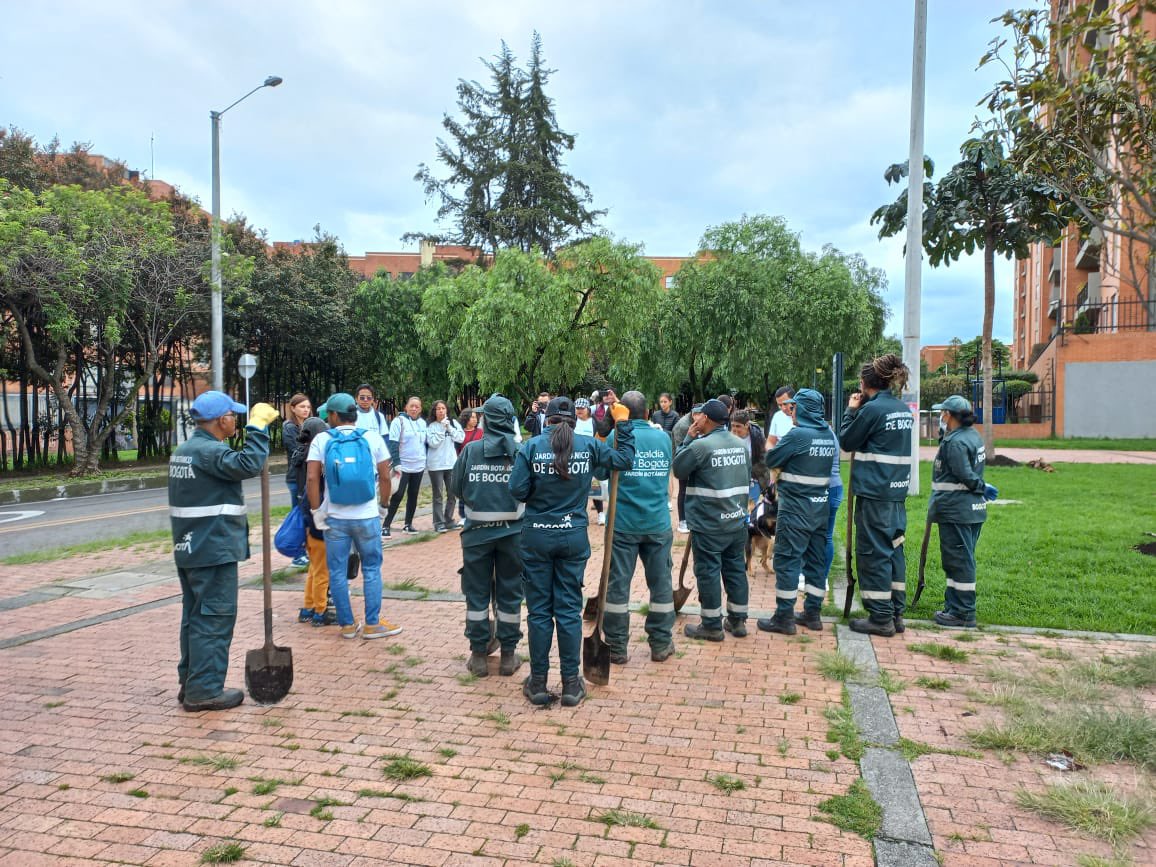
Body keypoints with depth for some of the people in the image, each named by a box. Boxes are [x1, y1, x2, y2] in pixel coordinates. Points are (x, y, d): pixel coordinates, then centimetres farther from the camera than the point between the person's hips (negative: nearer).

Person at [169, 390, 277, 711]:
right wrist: (258, 426, -25)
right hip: (214, 552, -10)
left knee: (195, 617, 17)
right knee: (213, 619, -3)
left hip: (189, 550, 10)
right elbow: (248, 465, -34)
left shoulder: (183, 451, 15)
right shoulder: (210, 451, -18)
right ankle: (204, 691, 3)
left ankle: (190, 684, 26)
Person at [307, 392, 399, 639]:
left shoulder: (321, 440, -2)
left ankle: (347, 625, 18)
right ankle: (372, 624, 13)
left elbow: (312, 478, -9)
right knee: (371, 569, 10)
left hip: (335, 518, 0)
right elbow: (385, 477, -1)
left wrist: (316, 510, -1)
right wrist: (382, 506, 11)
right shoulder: (373, 438, -1)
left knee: (338, 572, 11)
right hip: (367, 516, 0)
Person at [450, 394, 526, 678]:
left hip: (477, 530, 0)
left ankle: (479, 655, 18)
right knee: (509, 593, 12)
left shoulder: (470, 450, -7)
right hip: (513, 531, 0)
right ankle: (508, 655, 19)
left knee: (477, 593, 11)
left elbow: (456, 488, 0)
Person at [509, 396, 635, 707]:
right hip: (574, 537, 1)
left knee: (539, 610, 9)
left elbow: (517, 490, -11)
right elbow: (624, 458, 8)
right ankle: (571, 684, 15)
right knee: (569, 609, 9)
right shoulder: (589, 445, -3)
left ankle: (538, 683, 16)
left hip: (537, 536, -1)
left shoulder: (531, 446, -8)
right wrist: (624, 424, 19)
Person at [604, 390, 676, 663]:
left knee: (618, 584, 5)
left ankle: (617, 647, 11)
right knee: (661, 583, 12)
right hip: (658, 523, 2)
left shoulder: (617, 436, -7)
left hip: (623, 523, -2)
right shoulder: (664, 437, 2)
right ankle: (661, 644, 20)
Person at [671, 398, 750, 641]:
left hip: (708, 524, -7)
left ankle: (712, 625, 10)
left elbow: (678, 469, -4)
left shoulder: (700, 445, -16)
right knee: (736, 569, 14)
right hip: (737, 521, 7)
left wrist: (688, 439, 1)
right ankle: (738, 621, 23)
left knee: (708, 572, 3)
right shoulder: (741, 445, 6)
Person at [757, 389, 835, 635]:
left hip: (796, 507, -7)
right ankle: (812, 613, 20)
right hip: (820, 506, 7)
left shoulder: (797, 434, -16)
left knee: (787, 560, -1)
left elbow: (771, 460, -9)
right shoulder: (829, 435, 6)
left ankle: (784, 617, 2)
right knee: (816, 559, 12)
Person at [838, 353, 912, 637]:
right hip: (897, 491, 8)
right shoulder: (904, 409, 11)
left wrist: (851, 410, 6)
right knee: (893, 549, 14)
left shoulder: (872, 409, -14)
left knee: (874, 553, -1)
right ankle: (896, 613, 20)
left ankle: (881, 618, 4)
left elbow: (846, 441, -5)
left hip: (874, 492, -8)